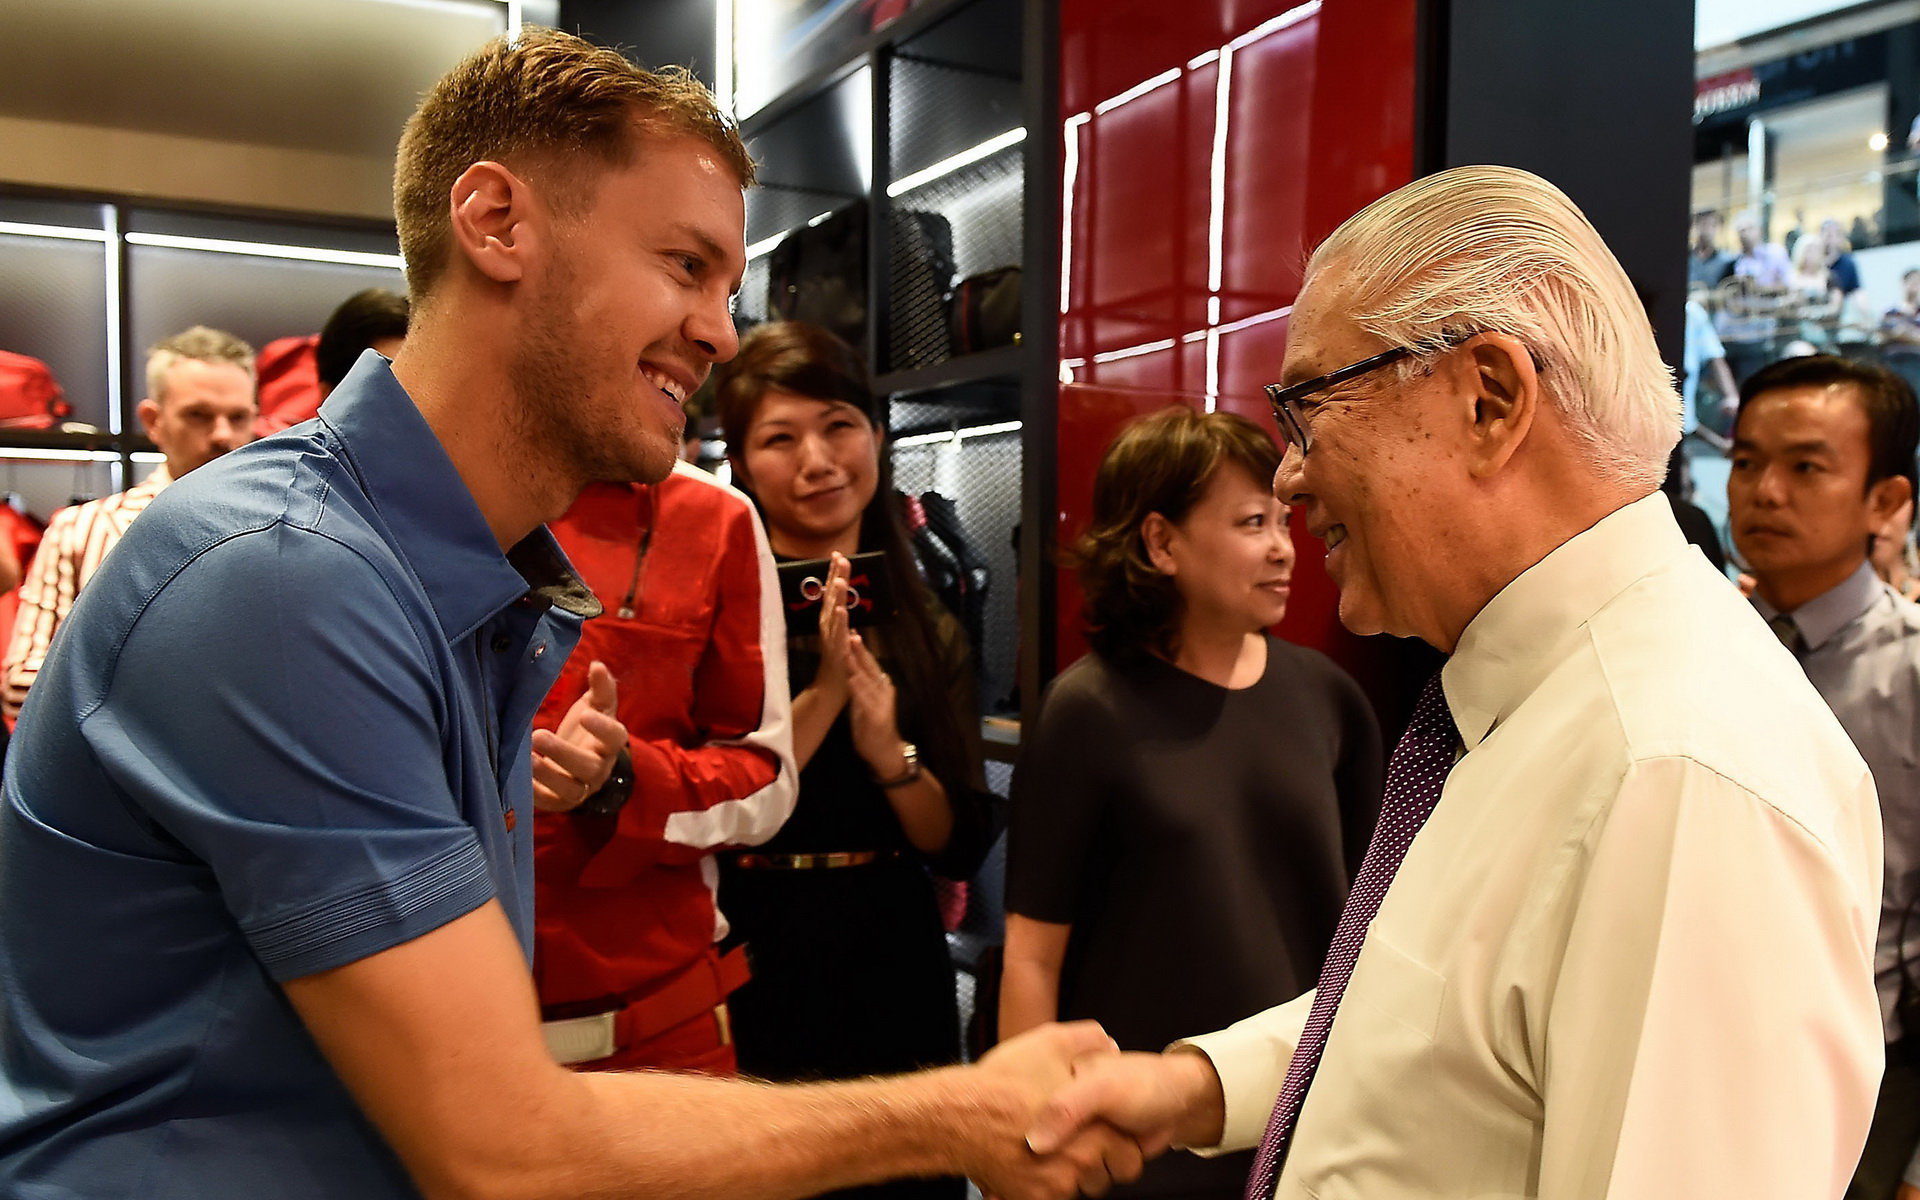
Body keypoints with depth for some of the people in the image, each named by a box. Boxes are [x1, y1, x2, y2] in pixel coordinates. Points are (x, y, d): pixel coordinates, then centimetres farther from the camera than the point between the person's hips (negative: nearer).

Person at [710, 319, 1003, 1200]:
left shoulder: (928, 630, 4)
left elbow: (963, 848, 1)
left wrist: (888, 750, -16)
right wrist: (822, 695, -21)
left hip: (894, 969, 4)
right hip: (752, 969, -4)